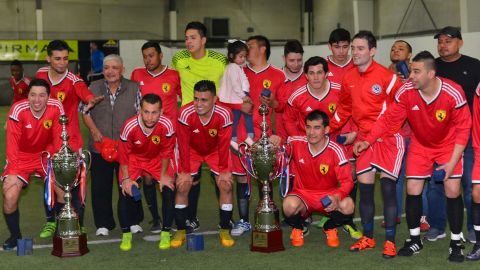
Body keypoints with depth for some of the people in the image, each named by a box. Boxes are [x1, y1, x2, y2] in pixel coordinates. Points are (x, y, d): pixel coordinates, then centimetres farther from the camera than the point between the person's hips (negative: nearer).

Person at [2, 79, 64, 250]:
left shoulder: (56, 108, -19)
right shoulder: (18, 110, -24)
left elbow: (58, 139, -8)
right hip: (22, 157, -1)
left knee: (64, 192, -11)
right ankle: (15, 236, 10)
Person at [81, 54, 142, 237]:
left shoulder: (134, 89, 4)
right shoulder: (93, 88, 8)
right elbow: (86, 113, 8)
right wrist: (94, 130, -7)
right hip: (99, 146, 1)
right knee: (100, 186, 3)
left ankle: (132, 221, 18)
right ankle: (103, 224, 13)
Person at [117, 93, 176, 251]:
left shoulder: (166, 125, -32)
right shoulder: (130, 126, -32)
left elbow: (166, 152, -13)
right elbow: (124, 154, -14)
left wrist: (164, 175, -8)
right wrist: (126, 178, -13)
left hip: (158, 159, 1)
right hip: (134, 159, 0)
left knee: (168, 189, -13)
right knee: (126, 192, -13)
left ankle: (166, 233, 4)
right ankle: (126, 235, 5)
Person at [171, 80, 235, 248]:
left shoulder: (224, 115, -32)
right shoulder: (185, 114, -33)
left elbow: (224, 145, -19)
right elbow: (183, 144, -21)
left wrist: (223, 170, -13)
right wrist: (185, 171, -16)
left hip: (215, 151, 0)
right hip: (192, 151, 0)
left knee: (226, 185, -12)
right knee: (182, 186, -11)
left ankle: (225, 231, 2)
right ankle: (180, 231, 4)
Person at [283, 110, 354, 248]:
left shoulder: (335, 151, -16)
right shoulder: (296, 143, -11)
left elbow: (347, 181, -17)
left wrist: (337, 197, -37)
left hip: (328, 195, 0)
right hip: (303, 193, 0)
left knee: (348, 205, -32)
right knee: (289, 205, -35)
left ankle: (330, 228, 6)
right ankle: (297, 228, 4)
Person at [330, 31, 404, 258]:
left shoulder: (386, 76, -13)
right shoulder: (348, 79, 5)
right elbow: (344, 109, 18)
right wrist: (328, 130, 15)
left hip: (388, 137, -5)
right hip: (364, 137, 5)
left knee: (387, 186, -7)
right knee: (364, 187, 4)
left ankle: (390, 241, 1)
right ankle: (368, 238, 19)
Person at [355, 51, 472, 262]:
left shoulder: (453, 94, -28)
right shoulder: (406, 92, -23)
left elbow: (463, 128, -18)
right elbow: (389, 119, -14)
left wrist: (453, 161, -21)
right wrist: (368, 141, -24)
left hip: (448, 145, -2)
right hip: (420, 145, 2)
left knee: (452, 190, -9)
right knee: (412, 189, -2)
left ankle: (456, 243, 8)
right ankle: (415, 240, 16)